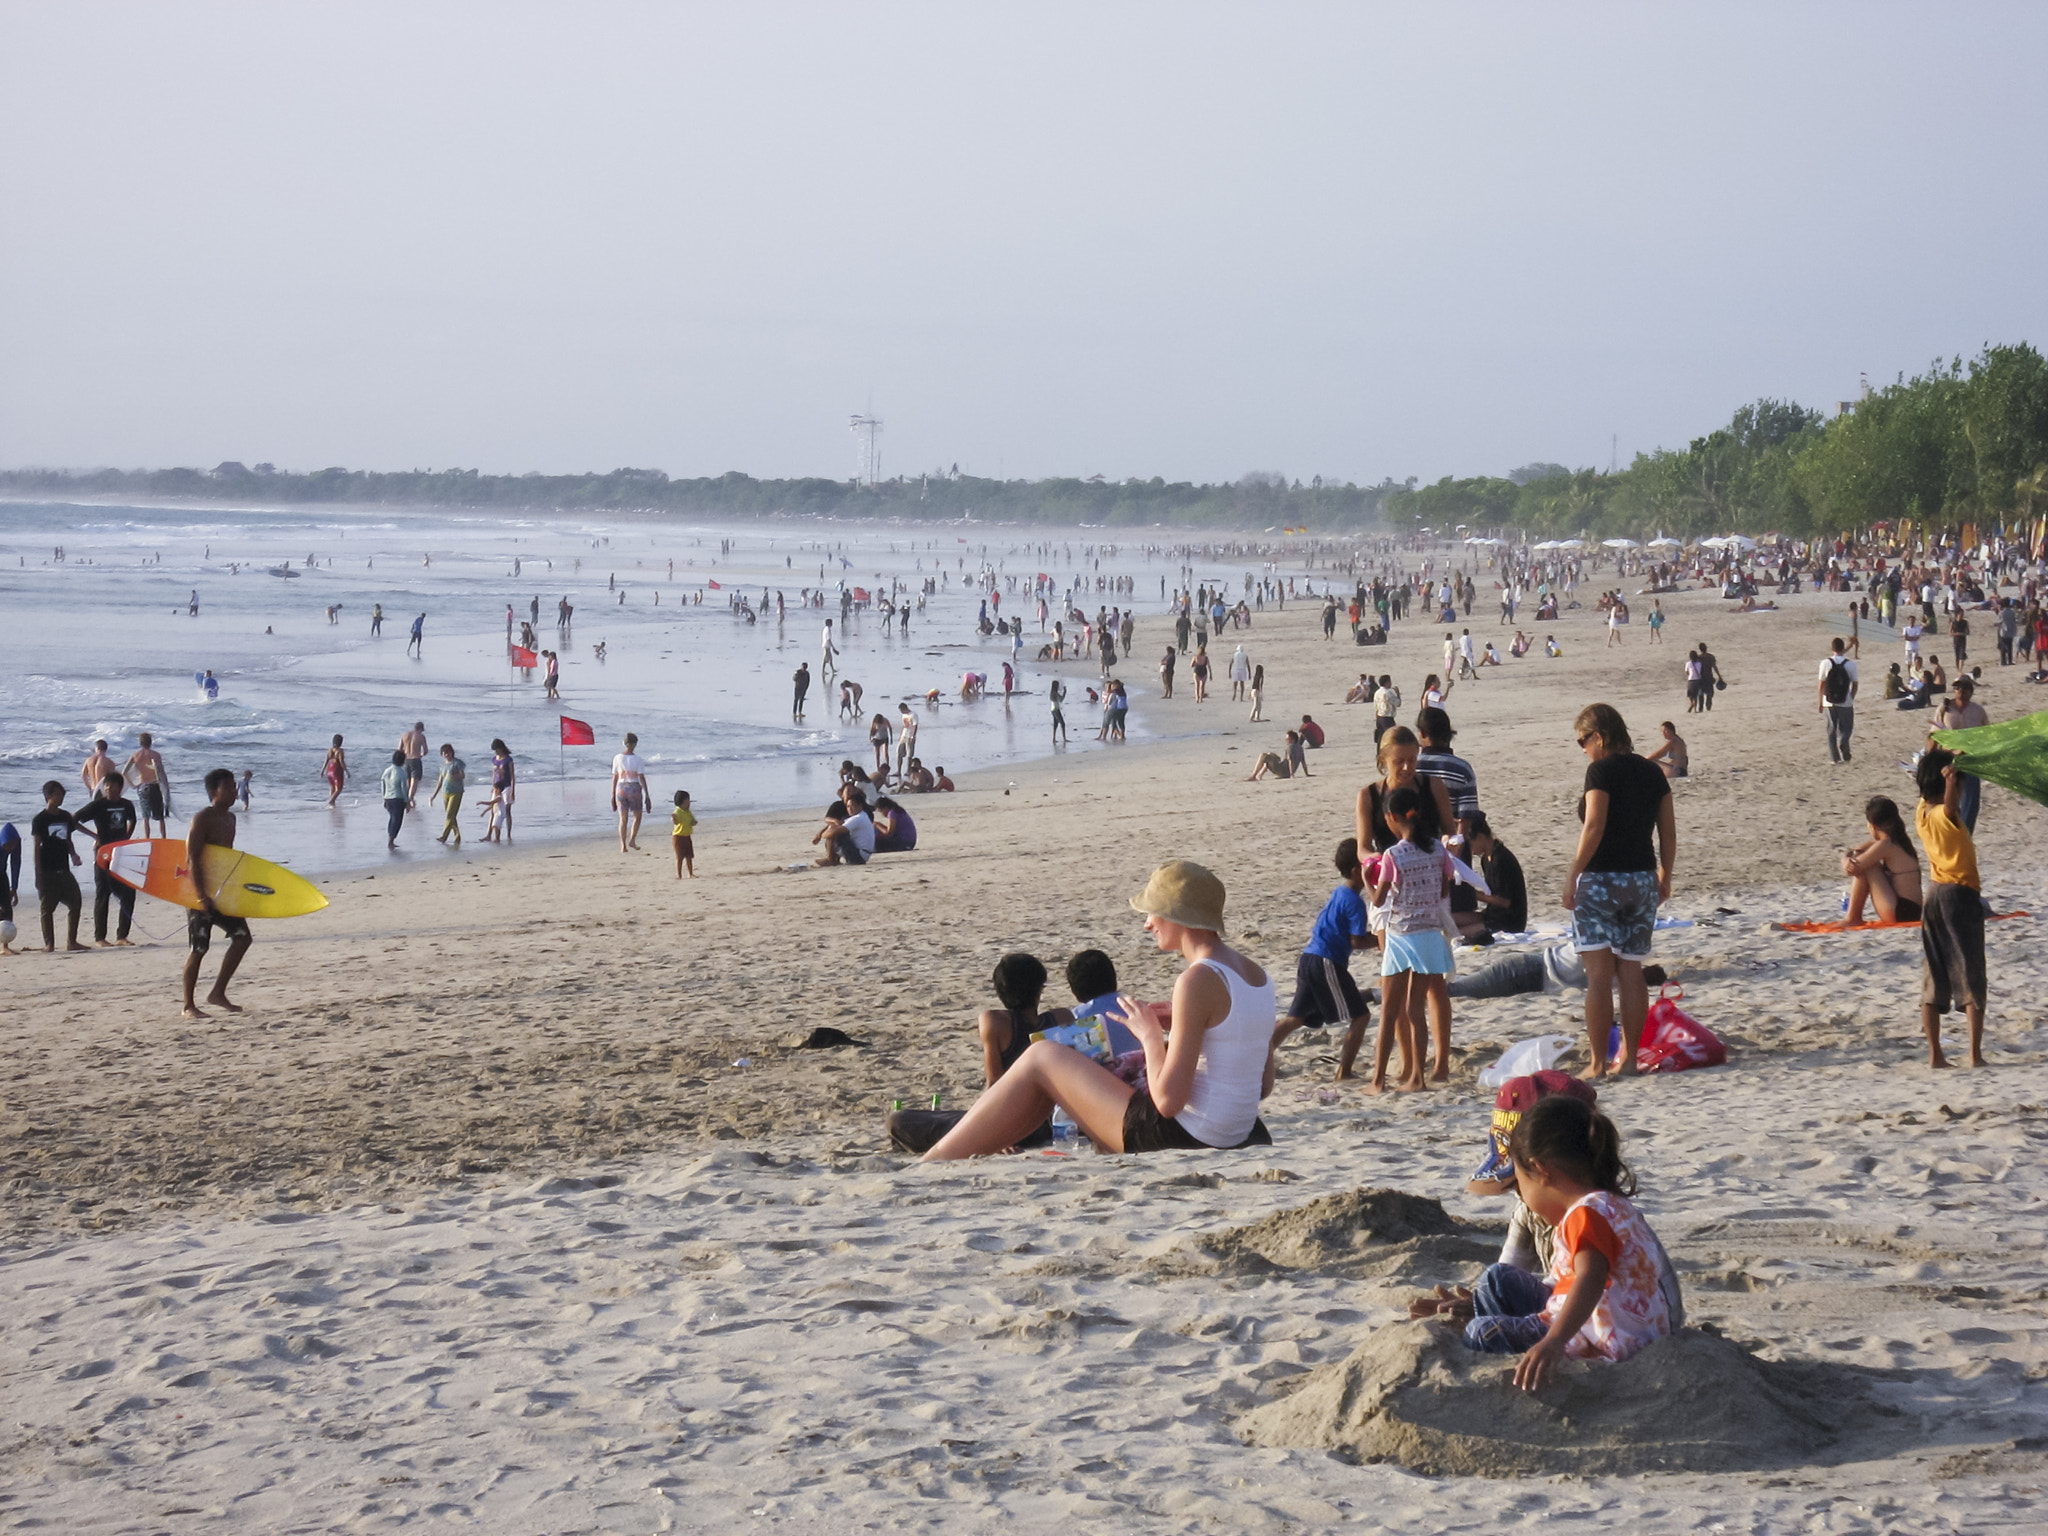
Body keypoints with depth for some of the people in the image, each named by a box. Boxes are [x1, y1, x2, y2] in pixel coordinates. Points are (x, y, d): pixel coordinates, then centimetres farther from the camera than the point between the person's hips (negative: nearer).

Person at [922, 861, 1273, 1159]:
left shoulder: (1198, 981, -19)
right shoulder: (1257, 975, 8)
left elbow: (1168, 1100, -21)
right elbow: (1264, 1085, 15)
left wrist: (1150, 1035, -4)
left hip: (1181, 1139, -9)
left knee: (1041, 1058, 5)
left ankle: (933, 1166, 12)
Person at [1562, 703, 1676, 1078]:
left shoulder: (1602, 771, -10)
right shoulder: (1652, 773, 10)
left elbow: (1594, 827, -18)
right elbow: (1668, 831, 11)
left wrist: (1572, 876, -14)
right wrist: (1664, 877, 22)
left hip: (1601, 878, -6)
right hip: (1642, 879, 6)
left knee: (1599, 973, -4)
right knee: (1631, 971, 10)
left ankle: (1597, 1063, -5)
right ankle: (1629, 1058, 12)